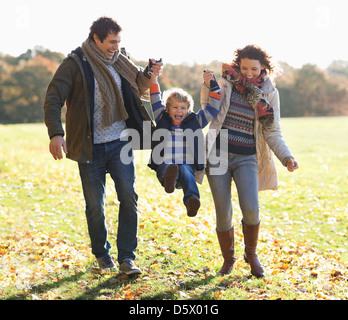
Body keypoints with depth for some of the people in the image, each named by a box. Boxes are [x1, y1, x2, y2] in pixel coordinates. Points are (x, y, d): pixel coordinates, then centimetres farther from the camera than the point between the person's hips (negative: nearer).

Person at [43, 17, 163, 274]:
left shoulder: (119, 62, 9)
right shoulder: (75, 64, -8)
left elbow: (138, 87, 25)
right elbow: (53, 100, -12)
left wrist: (149, 74, 2)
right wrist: (56, 133, -26)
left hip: (120, 143, 4)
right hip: (90, 147, -4)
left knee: (129, 197, -5)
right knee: (95, 205, 6)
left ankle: (126, 257, 2)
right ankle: (101, 253, 26)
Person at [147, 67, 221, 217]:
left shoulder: (195, 121, 20)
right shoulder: (162, 120, 21)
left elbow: (213, 108, 18)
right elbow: (155, 100, 19)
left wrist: (213, 85, 11)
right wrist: (153, 77, 15)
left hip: (187, 165, 0)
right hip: (164, 164, 0)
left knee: (186, 172, -37)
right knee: (166, 169, -37)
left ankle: (192, 201, -63)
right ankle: (169, 180, -74)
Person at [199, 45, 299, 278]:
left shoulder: (269, 93, 1)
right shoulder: (226, 82, 2)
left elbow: (272, 132, 0)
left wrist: (287, 157, -15)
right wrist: (207, 87, -6)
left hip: (246, 158, -1)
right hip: (218, 154, 1)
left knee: (251, 209, -17)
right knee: (223, 214, -1)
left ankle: (251, 254, 10)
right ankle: (228, 259, 23)